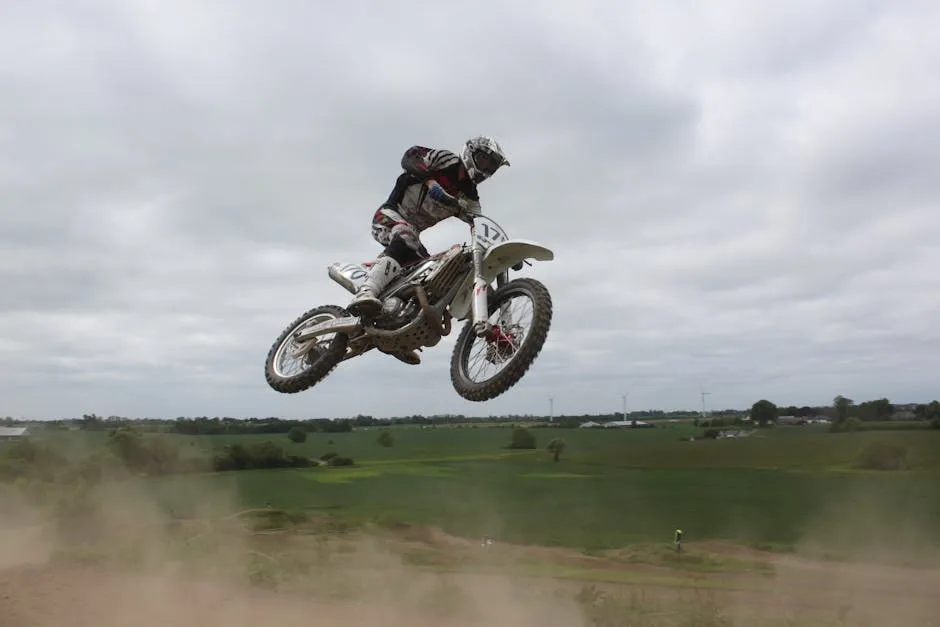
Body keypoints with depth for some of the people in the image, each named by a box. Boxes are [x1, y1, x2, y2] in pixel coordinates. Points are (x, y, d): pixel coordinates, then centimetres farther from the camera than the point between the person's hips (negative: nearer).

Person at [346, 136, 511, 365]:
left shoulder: (469, 198, 11)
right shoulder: (445, 159, -6)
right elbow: (409, 157, -19)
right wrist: (430, 182, -36)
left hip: (411, 233, 8)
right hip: (389, 216, -8)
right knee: (406, 240, -38)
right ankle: (364, 294, -56)